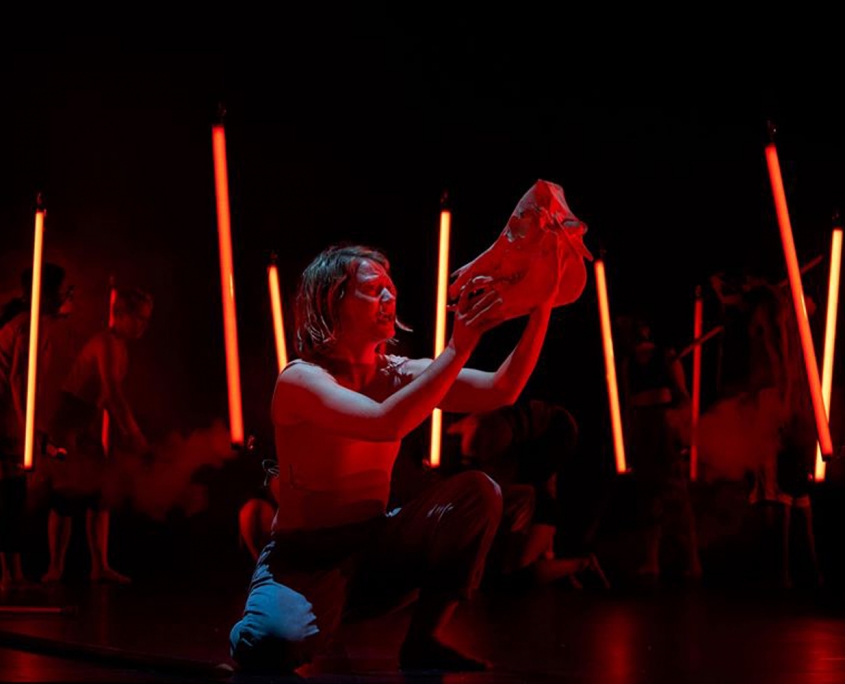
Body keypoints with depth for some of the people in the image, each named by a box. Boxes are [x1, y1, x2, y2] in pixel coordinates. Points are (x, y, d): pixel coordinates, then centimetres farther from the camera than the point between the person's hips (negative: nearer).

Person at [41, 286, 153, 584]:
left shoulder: (119, 346, 11)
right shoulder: (107, 344, -18)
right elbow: (111, 392, -27)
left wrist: (128, 432, 10)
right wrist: (133, 433, -28)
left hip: (89, 424, 9)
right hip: (69, 424, -9)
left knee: (100, 496, 3)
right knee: (66, 496, -8)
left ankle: (100, 566, 2)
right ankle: (55, 568, -4)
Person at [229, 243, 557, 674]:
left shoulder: (399, 375, 2)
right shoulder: (300, 379, -16)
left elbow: (502, 390, -8)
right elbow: (387, 424, -34)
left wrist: (542, 306, -19)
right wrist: (460, 346, -35)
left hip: (376, 551, 6)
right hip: (304, 557, -6)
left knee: (478, 492, -15)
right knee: (277, 641, -38)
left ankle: (423, 644, -4)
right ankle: (260, 656, 3)